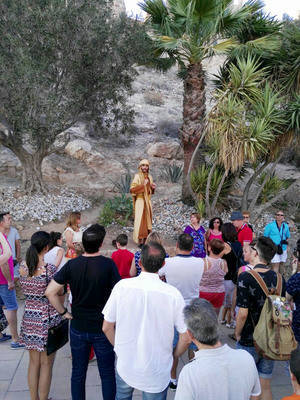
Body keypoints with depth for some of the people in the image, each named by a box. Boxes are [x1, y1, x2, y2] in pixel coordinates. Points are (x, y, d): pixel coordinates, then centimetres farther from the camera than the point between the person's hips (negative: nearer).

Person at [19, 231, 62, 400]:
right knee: (46, 364, 10)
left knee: (33, 362, 20)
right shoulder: (50, 269, -20)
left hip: (29, 317, 6)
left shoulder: (23, 267, -4)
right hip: (47, 318, -6)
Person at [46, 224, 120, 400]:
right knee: (107, 374, 14)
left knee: (78, 372, 19)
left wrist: (64, 312, 1)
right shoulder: (108, 264, -17)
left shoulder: (72, 264, -9)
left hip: (78, 328, 3)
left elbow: (50, 292, -8)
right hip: (103, 329, -2)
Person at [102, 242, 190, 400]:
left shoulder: (122, 286, -16)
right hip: (157, 374, -1)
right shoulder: (172, 294, -20)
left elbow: (107, 327, -6)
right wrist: (172, 357, 5)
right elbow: (186, 337, -13)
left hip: (125, 366, 2)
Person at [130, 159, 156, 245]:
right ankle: (140, 239, -1)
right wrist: (142, 185, -22)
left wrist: (153, 188, 0)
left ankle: (146, 238, 17)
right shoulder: (137, 176, -7)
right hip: (140, 201, -6)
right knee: (140, 219, -7)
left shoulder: (149, 177, 11)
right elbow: (132, 189, -16)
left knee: (147, 219, 8)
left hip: (148, 201, 6)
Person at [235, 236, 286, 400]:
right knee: (265, 386, 18)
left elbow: (243, 313, -21)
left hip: (248, 342, -4)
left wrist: (237, 334, -5)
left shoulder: (246, 278, -20)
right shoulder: (279, 279, -4)